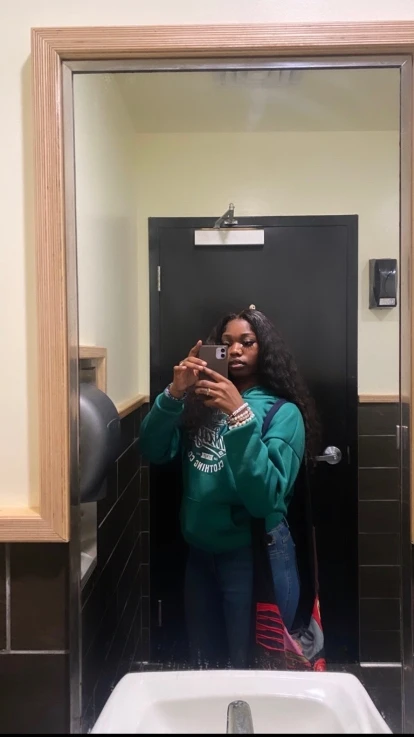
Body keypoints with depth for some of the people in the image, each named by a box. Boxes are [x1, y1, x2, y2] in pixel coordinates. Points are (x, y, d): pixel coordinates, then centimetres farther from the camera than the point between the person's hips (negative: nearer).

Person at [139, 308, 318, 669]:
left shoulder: (283, 411, -10)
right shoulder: (201, 401, 3)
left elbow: (266, 498, -22)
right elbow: (154, 452, -7)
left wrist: (240, 417, -30)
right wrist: (174, 395, -20)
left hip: (256, 556, -4)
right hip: (200, 552, 5)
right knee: (204, 664, 21)